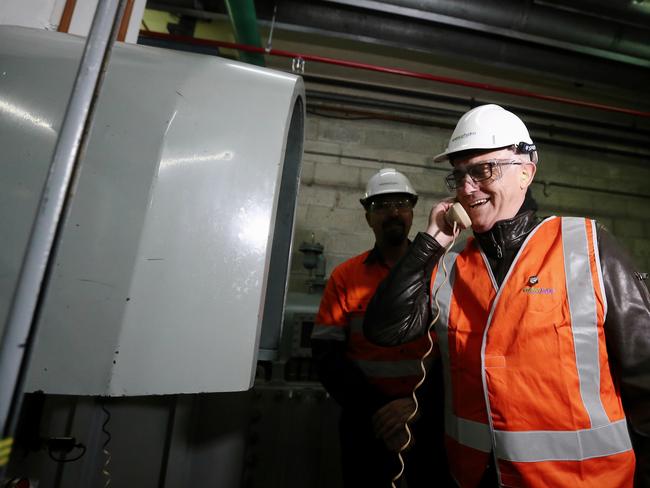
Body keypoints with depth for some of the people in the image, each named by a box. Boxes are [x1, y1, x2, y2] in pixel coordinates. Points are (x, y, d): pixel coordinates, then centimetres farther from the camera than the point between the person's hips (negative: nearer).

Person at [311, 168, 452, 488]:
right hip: (366, 424, 0)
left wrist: (418, 403, -17)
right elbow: (327, 355, -6)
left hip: (429, 422, 0)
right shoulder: (345, 277, -3)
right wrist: (376, 411, -13)